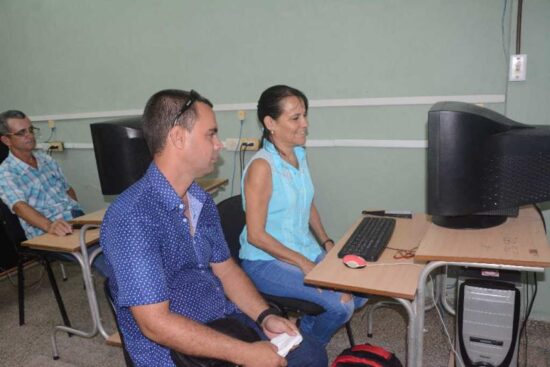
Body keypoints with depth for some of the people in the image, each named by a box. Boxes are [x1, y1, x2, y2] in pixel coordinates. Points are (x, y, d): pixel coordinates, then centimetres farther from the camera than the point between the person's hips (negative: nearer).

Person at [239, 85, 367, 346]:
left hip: (306, 251, 8)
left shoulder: (299, 154, 5)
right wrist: (303, 263, -18)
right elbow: (255, 235, -19)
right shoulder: (262, 166, -20)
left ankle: (305, 325, 22)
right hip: (266, 261, -8)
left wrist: (326, 242, 4)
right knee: (340, 305, -18)